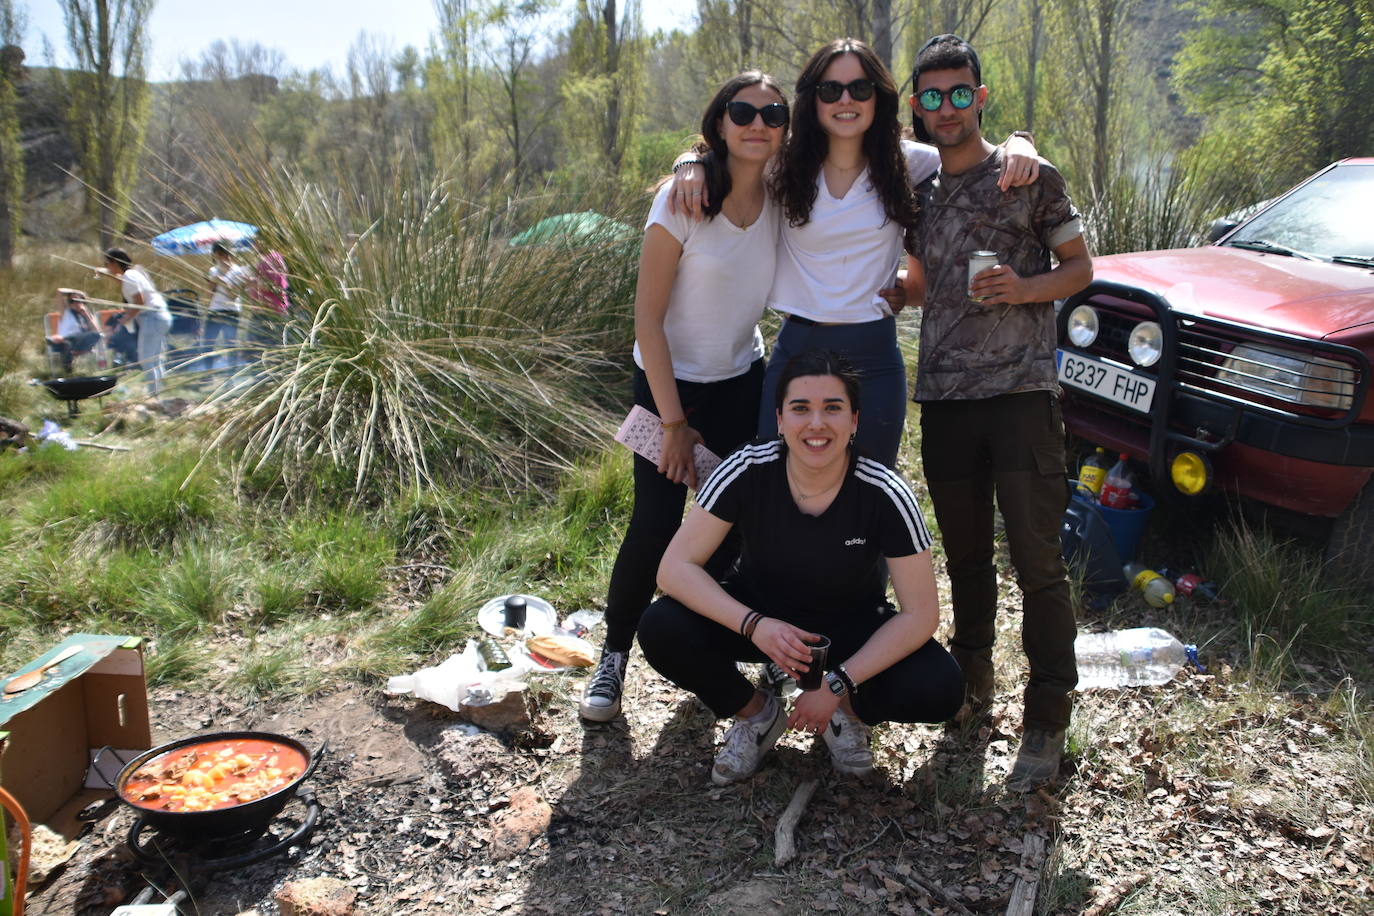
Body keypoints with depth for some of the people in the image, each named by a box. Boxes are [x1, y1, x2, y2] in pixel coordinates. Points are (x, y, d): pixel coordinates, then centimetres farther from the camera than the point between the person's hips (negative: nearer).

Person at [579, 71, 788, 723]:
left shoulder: (784, 201, -4)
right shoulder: (682, 200, -17)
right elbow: (647, 316, -16)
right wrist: (674, 422, -16)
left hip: (741, 382, 4)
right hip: (669, 382, -4)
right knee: (655, 526, -5)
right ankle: (613, 657, 14)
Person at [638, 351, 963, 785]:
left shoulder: (885, 495, -24)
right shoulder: (747, 471, -23)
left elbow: (920, 614, -18)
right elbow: (674, 567, -22)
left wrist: (838, 684, -25)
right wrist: (753, 624, -37)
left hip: (850, 626, 0)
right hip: (761, 613, 1)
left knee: (940, 689, -28)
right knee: (660, 630, -27)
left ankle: (848, 710, 7)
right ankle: (756, 712, 2)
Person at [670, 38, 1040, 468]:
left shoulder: (906, 163, 2)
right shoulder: (785, 165, 2)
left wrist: (1019, 143, -8)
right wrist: (691, 165, -8)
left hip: (874, 355, 1)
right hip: (796, 348, 0)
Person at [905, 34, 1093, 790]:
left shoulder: (1031, 177, 3)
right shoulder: (915, 191, 15)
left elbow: (1079, 267, 6)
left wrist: (1023, 289, -12)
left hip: (1020, 390, -4)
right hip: (943, 395, 4)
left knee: (1036, 560, -6)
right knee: (965, 556, 12)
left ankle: (1047, 720, 3)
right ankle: (973, 681, 28)